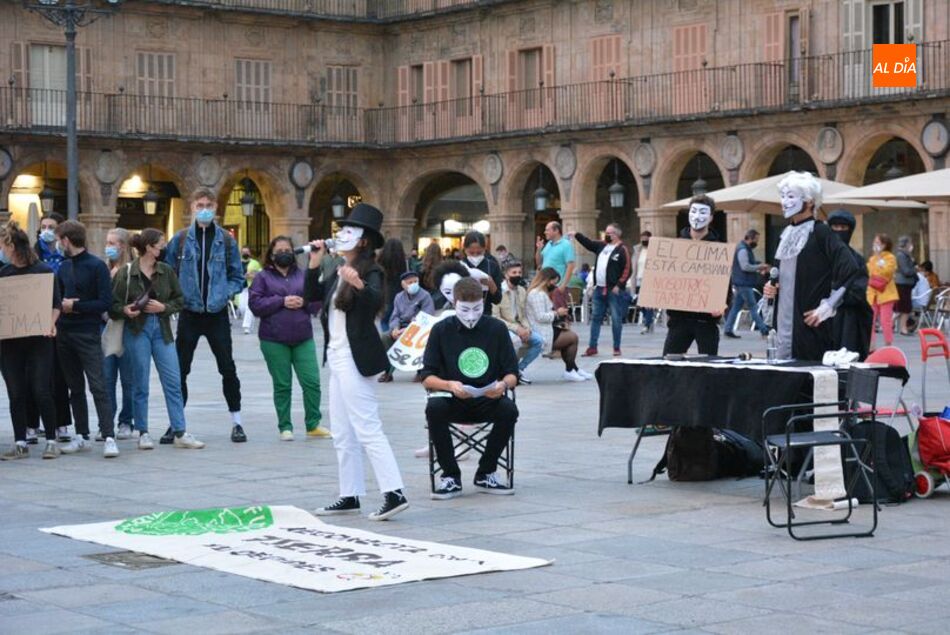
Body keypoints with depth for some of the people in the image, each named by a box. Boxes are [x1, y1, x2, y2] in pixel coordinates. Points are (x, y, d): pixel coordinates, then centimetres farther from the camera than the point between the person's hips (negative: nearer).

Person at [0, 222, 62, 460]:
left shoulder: (43, 270, -4)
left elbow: (56, 304, -2)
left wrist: (51, 324, -18)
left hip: (38, 339, -4)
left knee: (41, 391, -4)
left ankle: (51, 440, 7)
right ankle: (20, 443, 12)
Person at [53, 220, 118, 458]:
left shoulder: (96, 266, -8)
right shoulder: (64, 267, 11)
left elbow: (105, 302, -13)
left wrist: (75, 306, -13)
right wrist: (62, 305, -3)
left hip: (88, 334, -7)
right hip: (64, 333, 7)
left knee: (98, 387, -11)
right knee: (75, 387, 12)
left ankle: (109, 438, -14)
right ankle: (81, 436, 18)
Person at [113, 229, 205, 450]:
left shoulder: (166, 271, 6)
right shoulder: (126, 274, -5)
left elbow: (179, 300, 9)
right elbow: (113, 305, -4)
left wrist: (163, 307, -8)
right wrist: (125, 311, -23)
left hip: (162, 330, 3)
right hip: (137, 331, -3)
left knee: (173, 382, -1)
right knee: (141, 384, 3)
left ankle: (180, 433, 2)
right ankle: (143, 433, 12)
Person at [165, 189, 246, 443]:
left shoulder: (226, 240, 3)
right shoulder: (180, 240, 2)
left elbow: (237, 276, 7)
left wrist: (226, 294, -9)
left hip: (217, 314, 0)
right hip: (189, 314, 0)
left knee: (228, 369, 2)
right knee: (180, 370, 3)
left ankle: (236, 422, 12)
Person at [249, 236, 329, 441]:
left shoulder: (303, 275, 13)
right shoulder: (263, 277, 4)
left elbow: (317, 302, 11)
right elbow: (255, 304, -6)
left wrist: (303, 302, -10)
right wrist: (282, 301, -13)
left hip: (303, 339, 2)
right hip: (274, 341, -2)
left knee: (311, 382, -3)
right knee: (282, 385, 3)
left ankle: (313, 425, 9)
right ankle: (285, 427, 12)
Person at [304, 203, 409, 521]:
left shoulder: (370, 272, -12)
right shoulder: (338, 274, 13)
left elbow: (375, 300, -30)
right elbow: (311, 296, 18)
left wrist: (359, 285, -49)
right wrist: (314, 264, 8)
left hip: (356, 360, -10)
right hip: (338, 359, 10)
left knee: (367, 430, -12)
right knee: (343, 434, 13)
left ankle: (394, 493, -12)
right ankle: (349, 496, 18)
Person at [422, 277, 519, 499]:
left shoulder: (496, 328, 1)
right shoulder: (441, 330, -1)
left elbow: (512, 374, 2)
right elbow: (427, 378, -2)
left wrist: (503, 384, -22)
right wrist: (449, 385, -24)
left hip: (487, 400, 1)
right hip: (452, 399, -1)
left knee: (509, 410, -31)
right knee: (434, 408, -33)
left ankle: (485, 474, -8)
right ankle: (450, 476, -15)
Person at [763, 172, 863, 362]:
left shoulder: (820, 233, -7)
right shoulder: (786, 234, 15)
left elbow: (850, 270, -15)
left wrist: (828, 307, -14)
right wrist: (772, 287, 7)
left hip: (809, 326, -7)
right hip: (784, 323, 7)